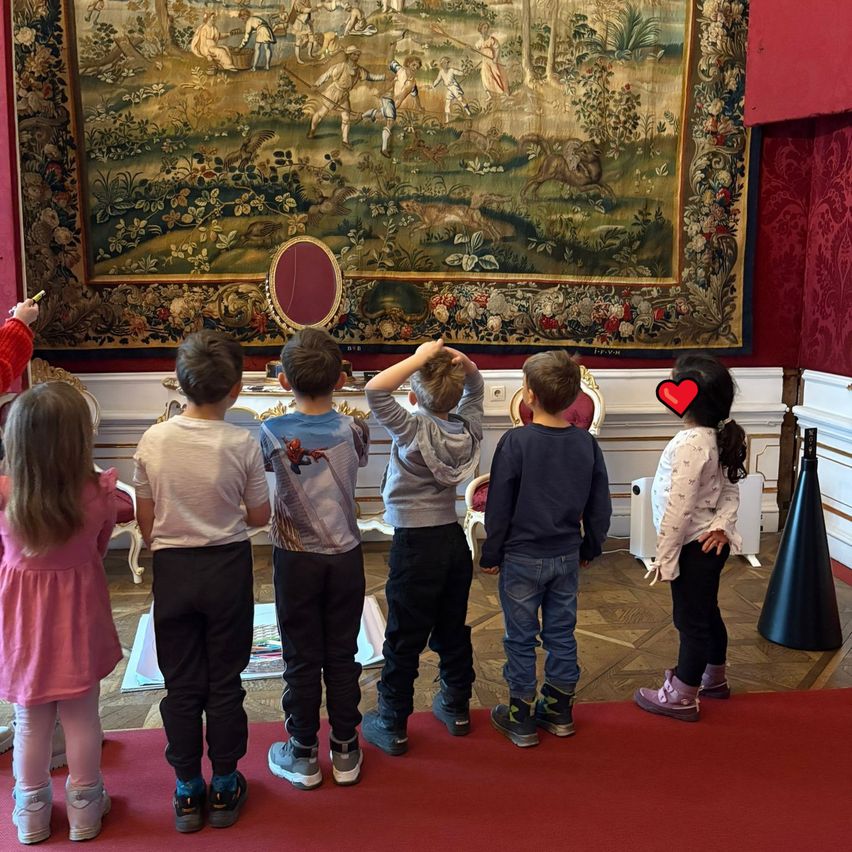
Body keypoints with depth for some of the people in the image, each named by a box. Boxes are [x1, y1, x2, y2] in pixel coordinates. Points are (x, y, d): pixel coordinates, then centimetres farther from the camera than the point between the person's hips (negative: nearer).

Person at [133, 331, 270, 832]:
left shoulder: (153, 442, -9)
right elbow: (259, 516, -3)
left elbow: (146, 520, 0)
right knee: (225, 682, 12)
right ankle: (224, 787, 23)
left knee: (181, 684, 12)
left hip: (173, 569, 1)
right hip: (228, 569, -1)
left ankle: (188, 791, 23)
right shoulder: (243, 444, -14)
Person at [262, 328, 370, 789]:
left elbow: (263, 463, 4)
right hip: (345, 556, 2)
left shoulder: (273, 432, -14)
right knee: (342, 656, 12)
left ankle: (303, 755, 20)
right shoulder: (353, 430, -8)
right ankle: (345, 751, 22)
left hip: (295, 558, -2)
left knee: (301, 658, 9)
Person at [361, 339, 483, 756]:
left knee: (404, 639, 3)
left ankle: (392, 725, 13)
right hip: (454, 539, 6)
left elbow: (375, 388, -27)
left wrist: (420, 358, -23)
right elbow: (475, 388, 15)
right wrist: (464, 363, -5)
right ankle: (456, 707, 33)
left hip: (415, 545, -6)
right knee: (453, 630, 19)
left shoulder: (413, 431, -19)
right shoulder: (468, 428, -2)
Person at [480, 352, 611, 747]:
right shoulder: (586, 443, -3)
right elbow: (599, 507, 5)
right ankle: (559, 713, 28)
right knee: (561, 634, 16)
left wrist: (491, 555, -1)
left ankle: (521, 720, 18)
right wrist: (589, 548, 19)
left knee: (521, 639, 8)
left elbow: (499, 507, -13)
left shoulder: (516, 441, -18)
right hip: (567, 557, 5)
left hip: (522, 558, -4)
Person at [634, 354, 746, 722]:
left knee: (691, 620, 3)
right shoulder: (719, 438, 3)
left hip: (694, 546, -9)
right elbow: (731, 489, 5)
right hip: (711, 544, 9)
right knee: (707, 613, 24)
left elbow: (679, 507, -25)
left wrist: (664, 556, -18)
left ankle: (681, 697, 17)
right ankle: (714, 678, 42)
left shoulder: (690, 443, -26)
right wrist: (722, 525, -9)